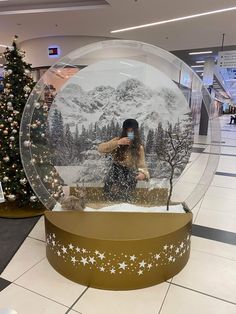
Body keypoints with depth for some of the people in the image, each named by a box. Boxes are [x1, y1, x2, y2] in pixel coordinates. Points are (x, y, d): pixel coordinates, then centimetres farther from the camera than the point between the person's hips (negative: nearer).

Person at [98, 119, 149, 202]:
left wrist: (143, 173, -26)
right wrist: (118, 143, -20)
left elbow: (141, 165, -2)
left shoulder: (139, 147, 4)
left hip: (128, 178, 0)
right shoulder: (117, 141, 3)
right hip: (114, 175, 0)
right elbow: (101, 149, -9)